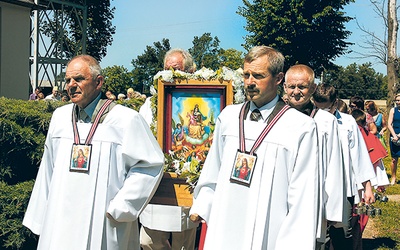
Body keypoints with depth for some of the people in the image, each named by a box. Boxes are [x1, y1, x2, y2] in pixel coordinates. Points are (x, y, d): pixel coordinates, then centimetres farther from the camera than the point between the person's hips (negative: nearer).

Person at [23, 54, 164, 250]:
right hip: (60, 225, 4)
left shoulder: (126, 120, -8)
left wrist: (118, 209, -9)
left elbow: (150, 163, -7)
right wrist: (40, 219, 14)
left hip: (103, 227, -4)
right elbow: (48, 169, 14)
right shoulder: (60, 117, 8)